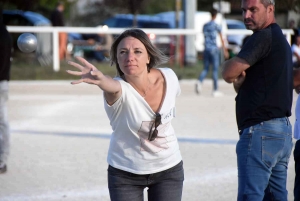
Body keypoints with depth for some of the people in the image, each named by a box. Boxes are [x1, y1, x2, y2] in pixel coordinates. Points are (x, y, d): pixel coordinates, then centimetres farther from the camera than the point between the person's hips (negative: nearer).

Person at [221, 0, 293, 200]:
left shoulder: (263, 37, -12)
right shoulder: (280, 39, 20)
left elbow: (229, 71, -15)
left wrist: (228, 64, 6)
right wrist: (239, 80, 0)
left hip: (260, 131, -10)